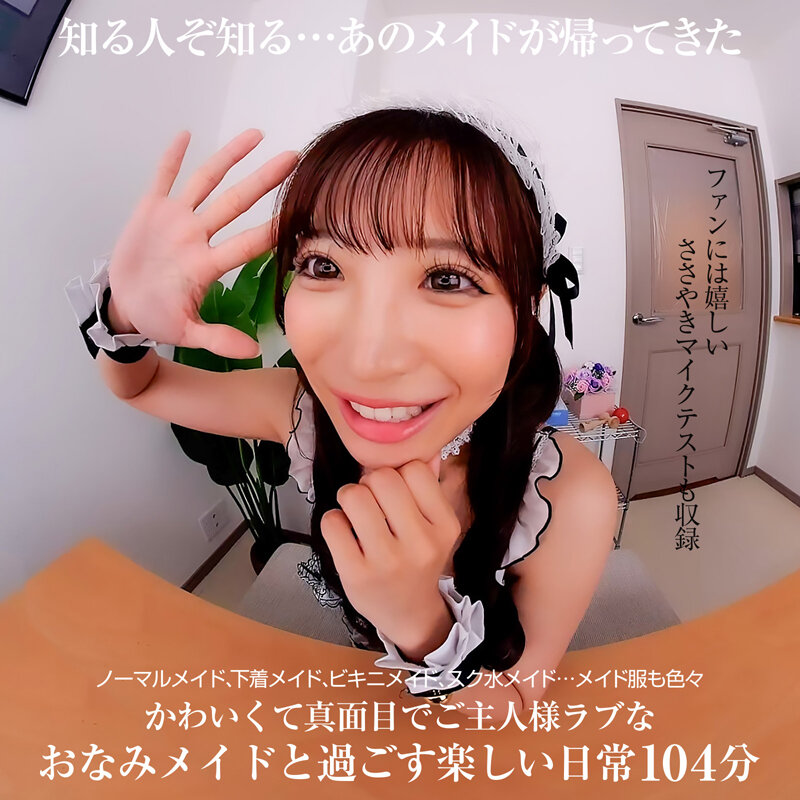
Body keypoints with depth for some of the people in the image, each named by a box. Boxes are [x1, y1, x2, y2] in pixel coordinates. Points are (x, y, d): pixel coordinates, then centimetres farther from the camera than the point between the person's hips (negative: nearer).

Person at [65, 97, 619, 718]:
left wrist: (422, 621, -41)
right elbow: (139, 385, -11)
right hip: (361, 672, 2)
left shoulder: (572, 500, -35)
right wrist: (126, 314, -33)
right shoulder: (306, 410, -28)